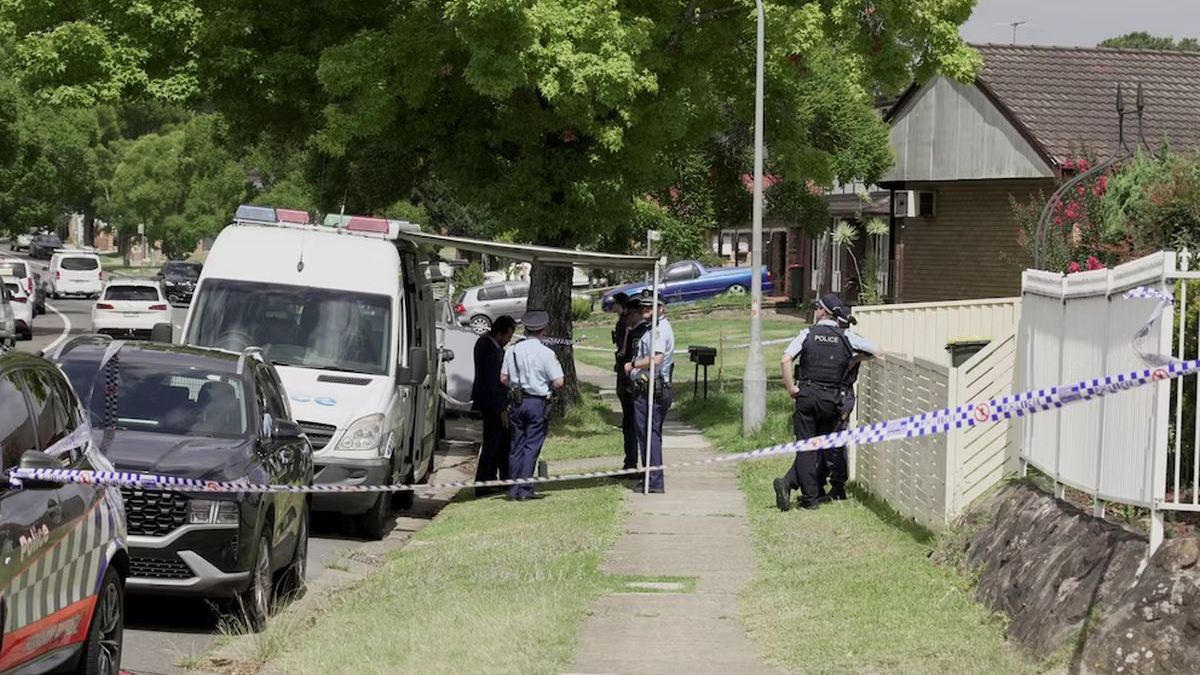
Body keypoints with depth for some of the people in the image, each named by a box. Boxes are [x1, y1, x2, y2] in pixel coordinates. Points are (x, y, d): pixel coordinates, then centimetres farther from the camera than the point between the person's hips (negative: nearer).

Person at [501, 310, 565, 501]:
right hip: (538, 403, -4)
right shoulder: (546, 353, -11)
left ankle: (513, 489, 13)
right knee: (532, 445, 1)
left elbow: (503, 378, 4)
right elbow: (558, 382, -13)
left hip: (517, 402, 4)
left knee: (516, 445, 11)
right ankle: (525, 489, -2)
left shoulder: (514, 350, 1)